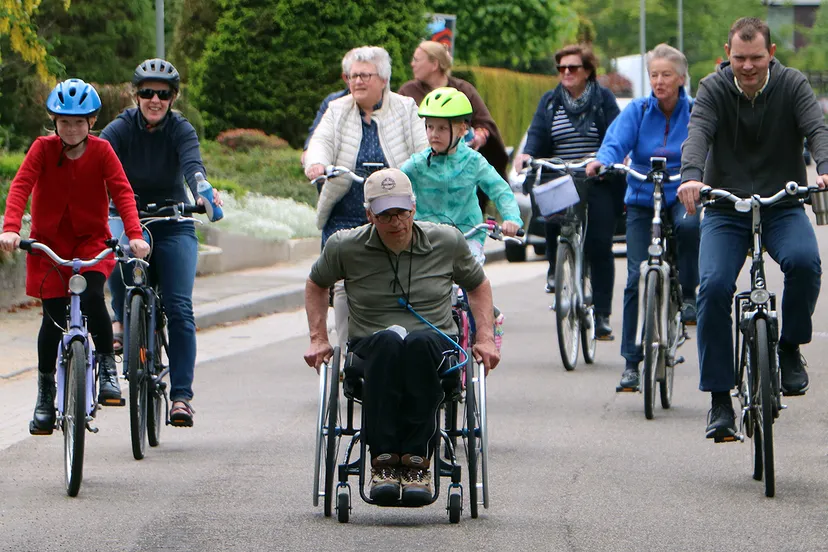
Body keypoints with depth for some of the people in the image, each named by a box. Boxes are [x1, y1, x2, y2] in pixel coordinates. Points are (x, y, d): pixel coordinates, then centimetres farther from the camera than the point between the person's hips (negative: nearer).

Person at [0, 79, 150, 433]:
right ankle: (45, 389, 11)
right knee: (53, 319, -6)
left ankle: (107, 365, -9)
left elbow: (122, 192, -15)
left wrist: (135, 235, -31)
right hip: (49, 241, 0)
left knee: (92, 296, -27)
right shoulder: (43, 149, -9)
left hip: (91, 239, 0)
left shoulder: (101, 151, -7)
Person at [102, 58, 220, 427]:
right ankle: (121, 318, -12)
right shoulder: (120, 129, -8)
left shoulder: (181, 130, -9)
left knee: (179, 309, -12)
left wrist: (203, 191, -50)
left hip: (173, 226, 0)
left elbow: (192, 165, -28)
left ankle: (181, 395, -8)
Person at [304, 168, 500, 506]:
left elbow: (478, 286, 24)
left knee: (420, 343, -40)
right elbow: (316, 285, 25)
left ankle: (415, 460, -37)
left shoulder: (447, 242, 8)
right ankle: (382, 459, -40)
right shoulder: (345, 247, 6)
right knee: (389, 341, -40)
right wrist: (318, 338, 14)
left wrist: (485, 339, 11)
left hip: (436, 348, 0)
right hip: (369, 352, 0)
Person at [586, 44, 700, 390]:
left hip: (680, 195, -1)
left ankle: (688, 294, -14)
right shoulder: (637, 111, 0)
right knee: (637, 277, -8)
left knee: (689, 224, -37)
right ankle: (631, 360, 0)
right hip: (641, 200, 1)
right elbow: (616, 142, -14)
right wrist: (602, 162, -36)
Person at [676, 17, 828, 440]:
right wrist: (691, 177, -43)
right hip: (725, 209, 0)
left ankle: (790, 347, -5)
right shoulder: (714, 89, -5)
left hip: (782, 206, 0)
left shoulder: (791, 85, -4)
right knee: (713, 286, -20)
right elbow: (698, 132, -21)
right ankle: (719, 398, -10)